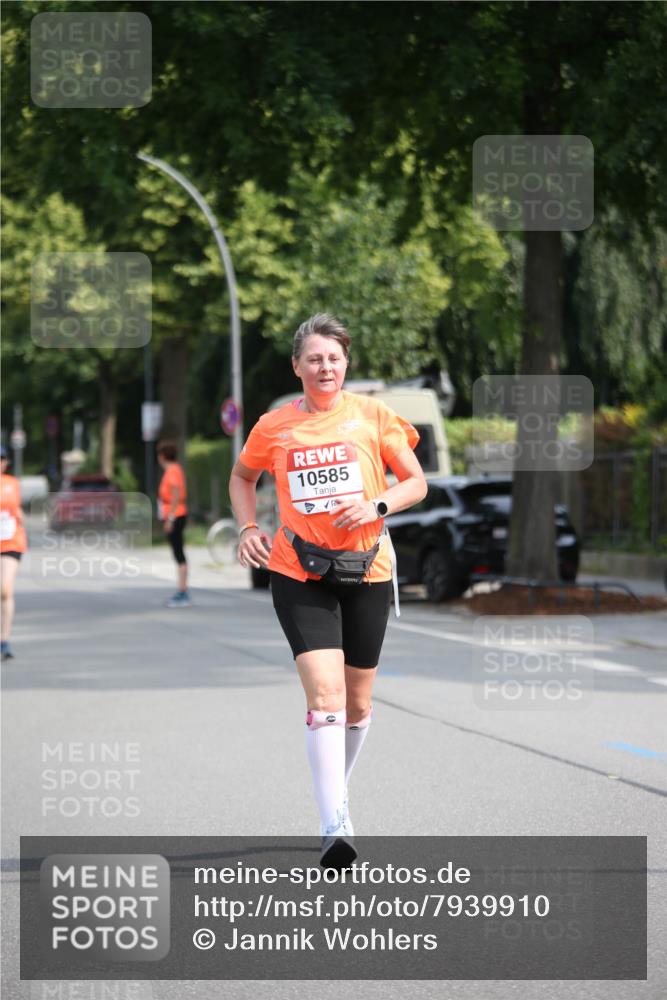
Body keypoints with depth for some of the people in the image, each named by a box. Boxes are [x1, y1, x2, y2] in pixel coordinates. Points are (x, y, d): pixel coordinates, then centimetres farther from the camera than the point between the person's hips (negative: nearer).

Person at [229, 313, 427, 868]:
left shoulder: (373, 415, 0)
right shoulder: (274, 426, 2)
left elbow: (417, 482, 4)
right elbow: (242, 477, 20)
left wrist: (376, 506, -14)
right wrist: (249, 527, 4)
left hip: (367, 571, 2)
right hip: (299, 574, -2)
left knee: (357, 700, 12)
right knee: (325, 691, -18)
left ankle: (335, 787, 38)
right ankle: (336, 824, -24)